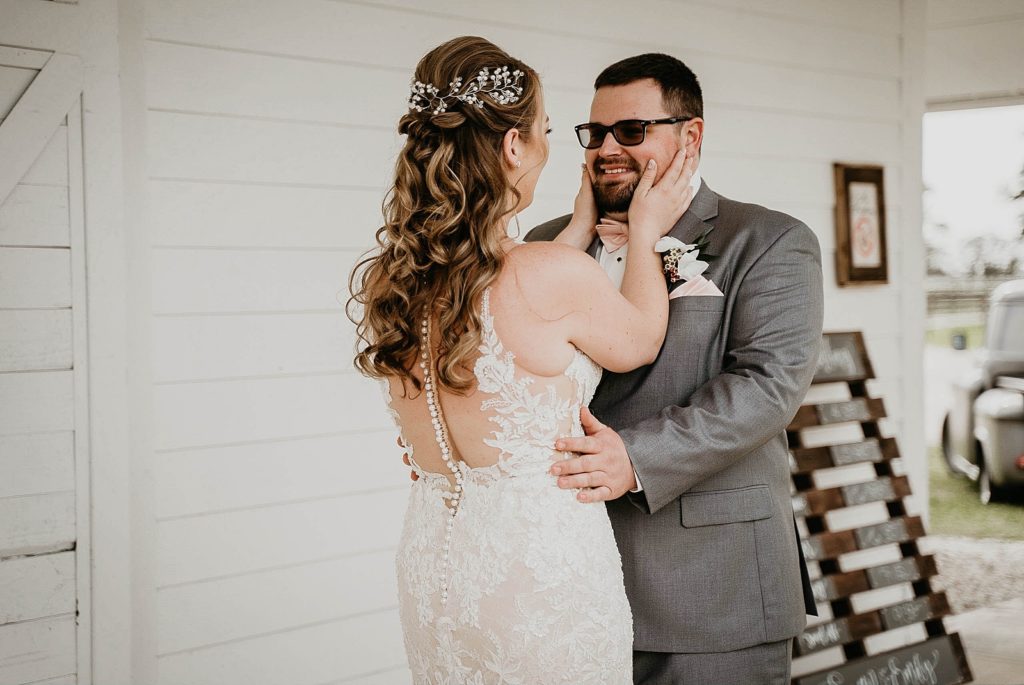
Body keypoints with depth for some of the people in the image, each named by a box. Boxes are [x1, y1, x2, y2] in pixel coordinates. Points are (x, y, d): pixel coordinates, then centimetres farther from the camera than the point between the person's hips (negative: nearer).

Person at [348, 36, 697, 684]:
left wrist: (582, 228, 21)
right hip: (543, 565, -6)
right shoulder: (556, 275, -21)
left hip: (431, 560, 7)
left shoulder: (386, 279, -3)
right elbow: (639, 343, 0)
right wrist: (645, 233, 14)